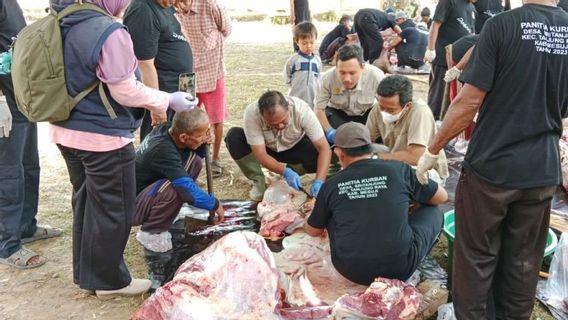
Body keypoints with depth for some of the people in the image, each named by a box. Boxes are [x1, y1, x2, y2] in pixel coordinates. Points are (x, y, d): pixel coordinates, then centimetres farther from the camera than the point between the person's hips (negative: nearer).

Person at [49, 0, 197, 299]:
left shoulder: (63, 25, 5)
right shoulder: (109, 31, -21)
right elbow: (125, 91, -19)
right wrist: (168, 100, -7)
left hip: (66, 131, 9)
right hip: (103, 138, -9)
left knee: (85, 202, 21)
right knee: (113, 210, 7)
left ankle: (86, 272, 34)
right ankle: (109, 280, 21)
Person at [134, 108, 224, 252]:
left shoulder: (168, 128, -8)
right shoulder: (163, 150, -33)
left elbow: (193, 151, 11)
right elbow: (187, 188, -34)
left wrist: (203, 142, -11)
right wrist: (214, 205, -18)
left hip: (147, 187, 9)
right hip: (130, 205, -9)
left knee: (193, 160, -4)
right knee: (176, 187, -35)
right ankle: (150, 232, -8)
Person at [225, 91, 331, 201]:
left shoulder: (301, 109, -34)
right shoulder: (251, 113, -34)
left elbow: (324, 148, -33)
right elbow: (260, 155, -30)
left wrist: (319, 182, -45)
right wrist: (285, 171, -45)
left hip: (295, 147, 0)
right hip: (266, 149, 0)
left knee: (318, 155, -30)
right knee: (234, 136, -27)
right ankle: (258, 181, -8)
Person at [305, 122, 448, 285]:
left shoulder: (331, 184, -1)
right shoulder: (399, 169, -3)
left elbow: (312, 231, 15)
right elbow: (441, 196, 13)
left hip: (351, 271, 1)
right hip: (400, 269, -1)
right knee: (432, 212, 19)